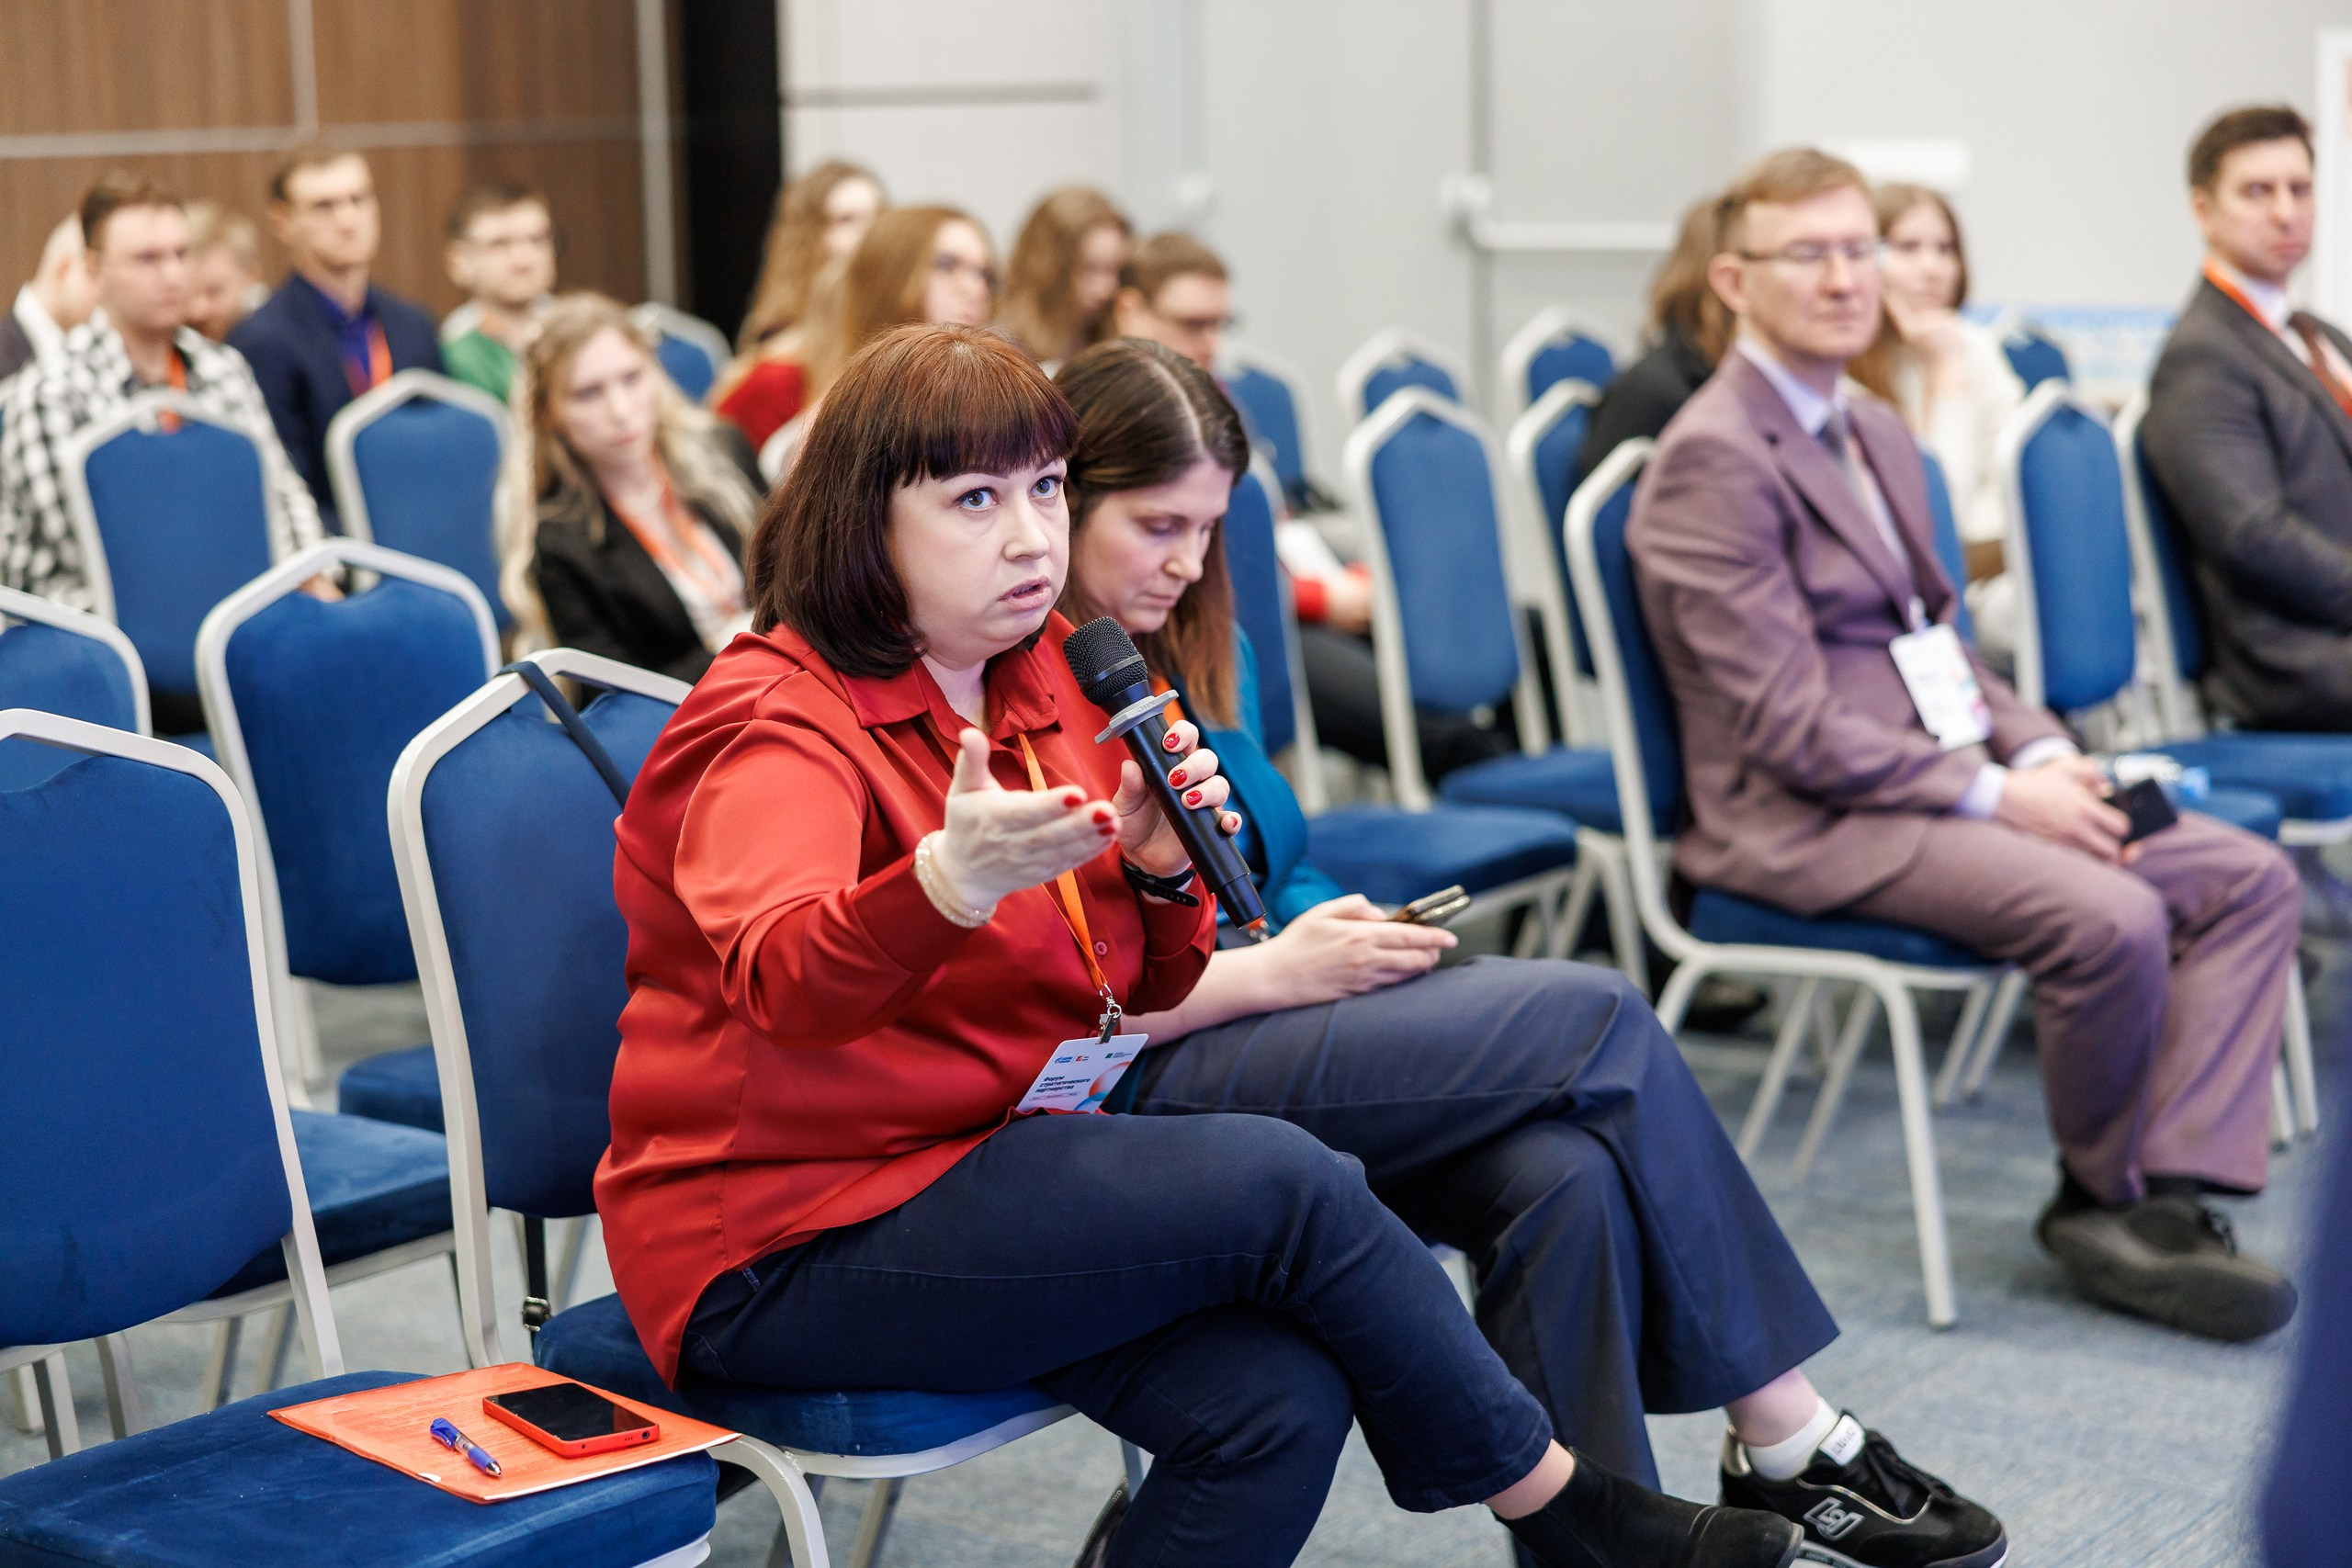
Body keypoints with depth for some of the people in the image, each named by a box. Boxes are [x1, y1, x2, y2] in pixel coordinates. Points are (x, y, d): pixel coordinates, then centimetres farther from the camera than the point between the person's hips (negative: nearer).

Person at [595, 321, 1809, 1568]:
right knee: (1278, 1180, -22)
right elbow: (786, 983, -34)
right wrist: (952, 880, -53)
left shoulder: (1044, 682, 9)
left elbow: (1143, 991, 13)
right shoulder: (777, 723, -14)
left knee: (1277, 1401, -20)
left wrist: (1156, 868, -9)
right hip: (781, 1252, -7)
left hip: (985, 1167, 7)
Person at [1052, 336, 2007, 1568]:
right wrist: (1269, 973, -16)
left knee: (1566, 1175, -23)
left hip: (1255, 1029, 8)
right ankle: (1790, 1441, -5)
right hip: (1129, 1091, -8)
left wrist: (1341, 935, 0)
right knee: (1597, 1023, -17)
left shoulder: (1196, 654, 16)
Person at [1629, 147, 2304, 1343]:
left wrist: (2042, 752, 3)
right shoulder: (1714, 459, -13)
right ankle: (2100, 1199, -3)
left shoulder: (1877, 434, 18)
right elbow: (1790, 731, -18)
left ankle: (2173, 1195, -10)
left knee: (2249, 877, -5)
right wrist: (1996, 795, -17)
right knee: (2110, 918, -29)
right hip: (1806, 824, -10)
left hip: (1940, 779, 10)